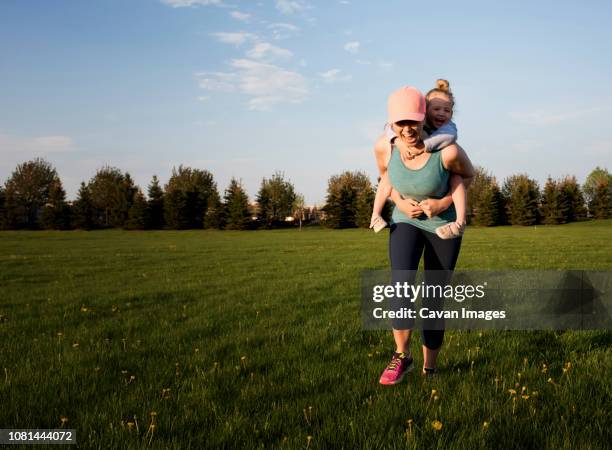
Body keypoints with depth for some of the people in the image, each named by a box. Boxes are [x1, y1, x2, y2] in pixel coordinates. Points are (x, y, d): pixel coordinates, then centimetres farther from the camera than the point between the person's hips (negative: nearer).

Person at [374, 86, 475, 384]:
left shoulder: (447, 151, -29)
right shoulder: (384, 146, -20)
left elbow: (469, 175, -6)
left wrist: (444, 203, -19)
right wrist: (399, 202, -11)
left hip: (443, 225, -1)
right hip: (406, 221, 2)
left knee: (434, 300, 4)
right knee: (401, 285, -24)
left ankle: (429, 369, 22)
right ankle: (402, 357, -7)